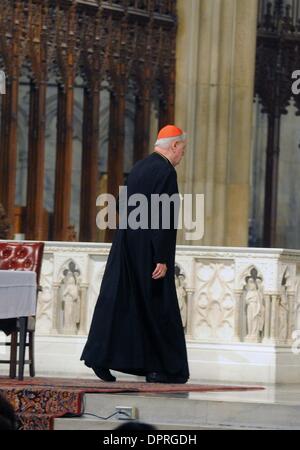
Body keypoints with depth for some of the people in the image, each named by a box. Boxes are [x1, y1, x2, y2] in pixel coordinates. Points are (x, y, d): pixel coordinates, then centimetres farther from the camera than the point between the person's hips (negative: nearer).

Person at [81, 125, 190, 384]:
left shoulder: (139, 168, 13)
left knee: (118, 301, 3)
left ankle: (100, 355, -7)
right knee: (158, 308, 2)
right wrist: (162, 259, -19)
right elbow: (165, 218, -19)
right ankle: (158, 368, 6)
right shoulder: (166, 171, -13)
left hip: (127, 246, 8)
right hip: (149, 251, -8)